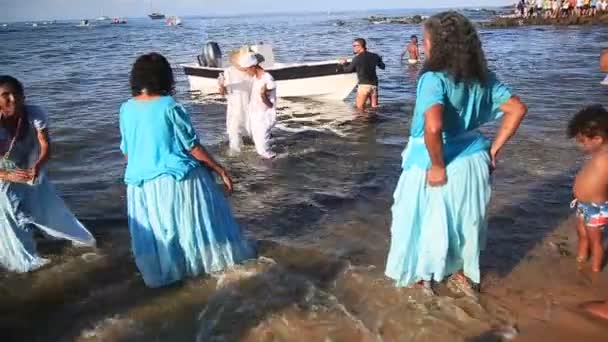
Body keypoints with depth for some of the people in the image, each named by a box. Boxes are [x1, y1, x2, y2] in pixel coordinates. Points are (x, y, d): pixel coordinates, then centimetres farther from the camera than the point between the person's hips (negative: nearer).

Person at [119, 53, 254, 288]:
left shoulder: (126, 110, -1)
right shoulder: (170, 107, -15)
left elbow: (126, 151, 8)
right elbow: (193, 147, -13)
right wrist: (220, 170, -3)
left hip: (141, 183, 4)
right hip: (178, 178, -4)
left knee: (155, 232, 17)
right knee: (191, 223, 15)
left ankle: (163, 272, 30)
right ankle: (210, 259, 30)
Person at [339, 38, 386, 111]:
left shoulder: (357, 58, -8)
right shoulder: (374, 56, 7)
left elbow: (348, 69, 3)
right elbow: (382, 66, 20)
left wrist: (344, 63, 23)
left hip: (364, 85, -5)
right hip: (374, 85, 5)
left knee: (360, 108, -3)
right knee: (374, 107, 10)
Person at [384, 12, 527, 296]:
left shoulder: (434, 79, -22)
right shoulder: (482, 77, 0)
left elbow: (433, 126, -37)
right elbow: (517, 109, 1)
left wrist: (437, 166, -24)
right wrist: (494, 148, 3)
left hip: (433, 164, -6)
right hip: (473, 160, 7)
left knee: (426, 221, 16)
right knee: (464, 219, 24)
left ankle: (421, 279, 36)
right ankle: (463, 276, 42)